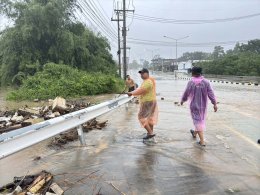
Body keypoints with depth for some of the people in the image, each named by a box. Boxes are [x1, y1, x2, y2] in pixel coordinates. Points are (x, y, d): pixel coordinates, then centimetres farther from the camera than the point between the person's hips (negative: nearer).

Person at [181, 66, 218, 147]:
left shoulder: (191, 83, -13)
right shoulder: (206, 82, -7)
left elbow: (186, 93, -5)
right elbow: (211, 93, -9)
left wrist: (182, 100, 13)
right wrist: (214, 104, -5)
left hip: (194, 105, -3)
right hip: (203, 105, 4)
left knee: (198, 121, 3)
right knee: (201, 120, 23)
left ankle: (202, 141, 0)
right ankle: (194, 133, 46)